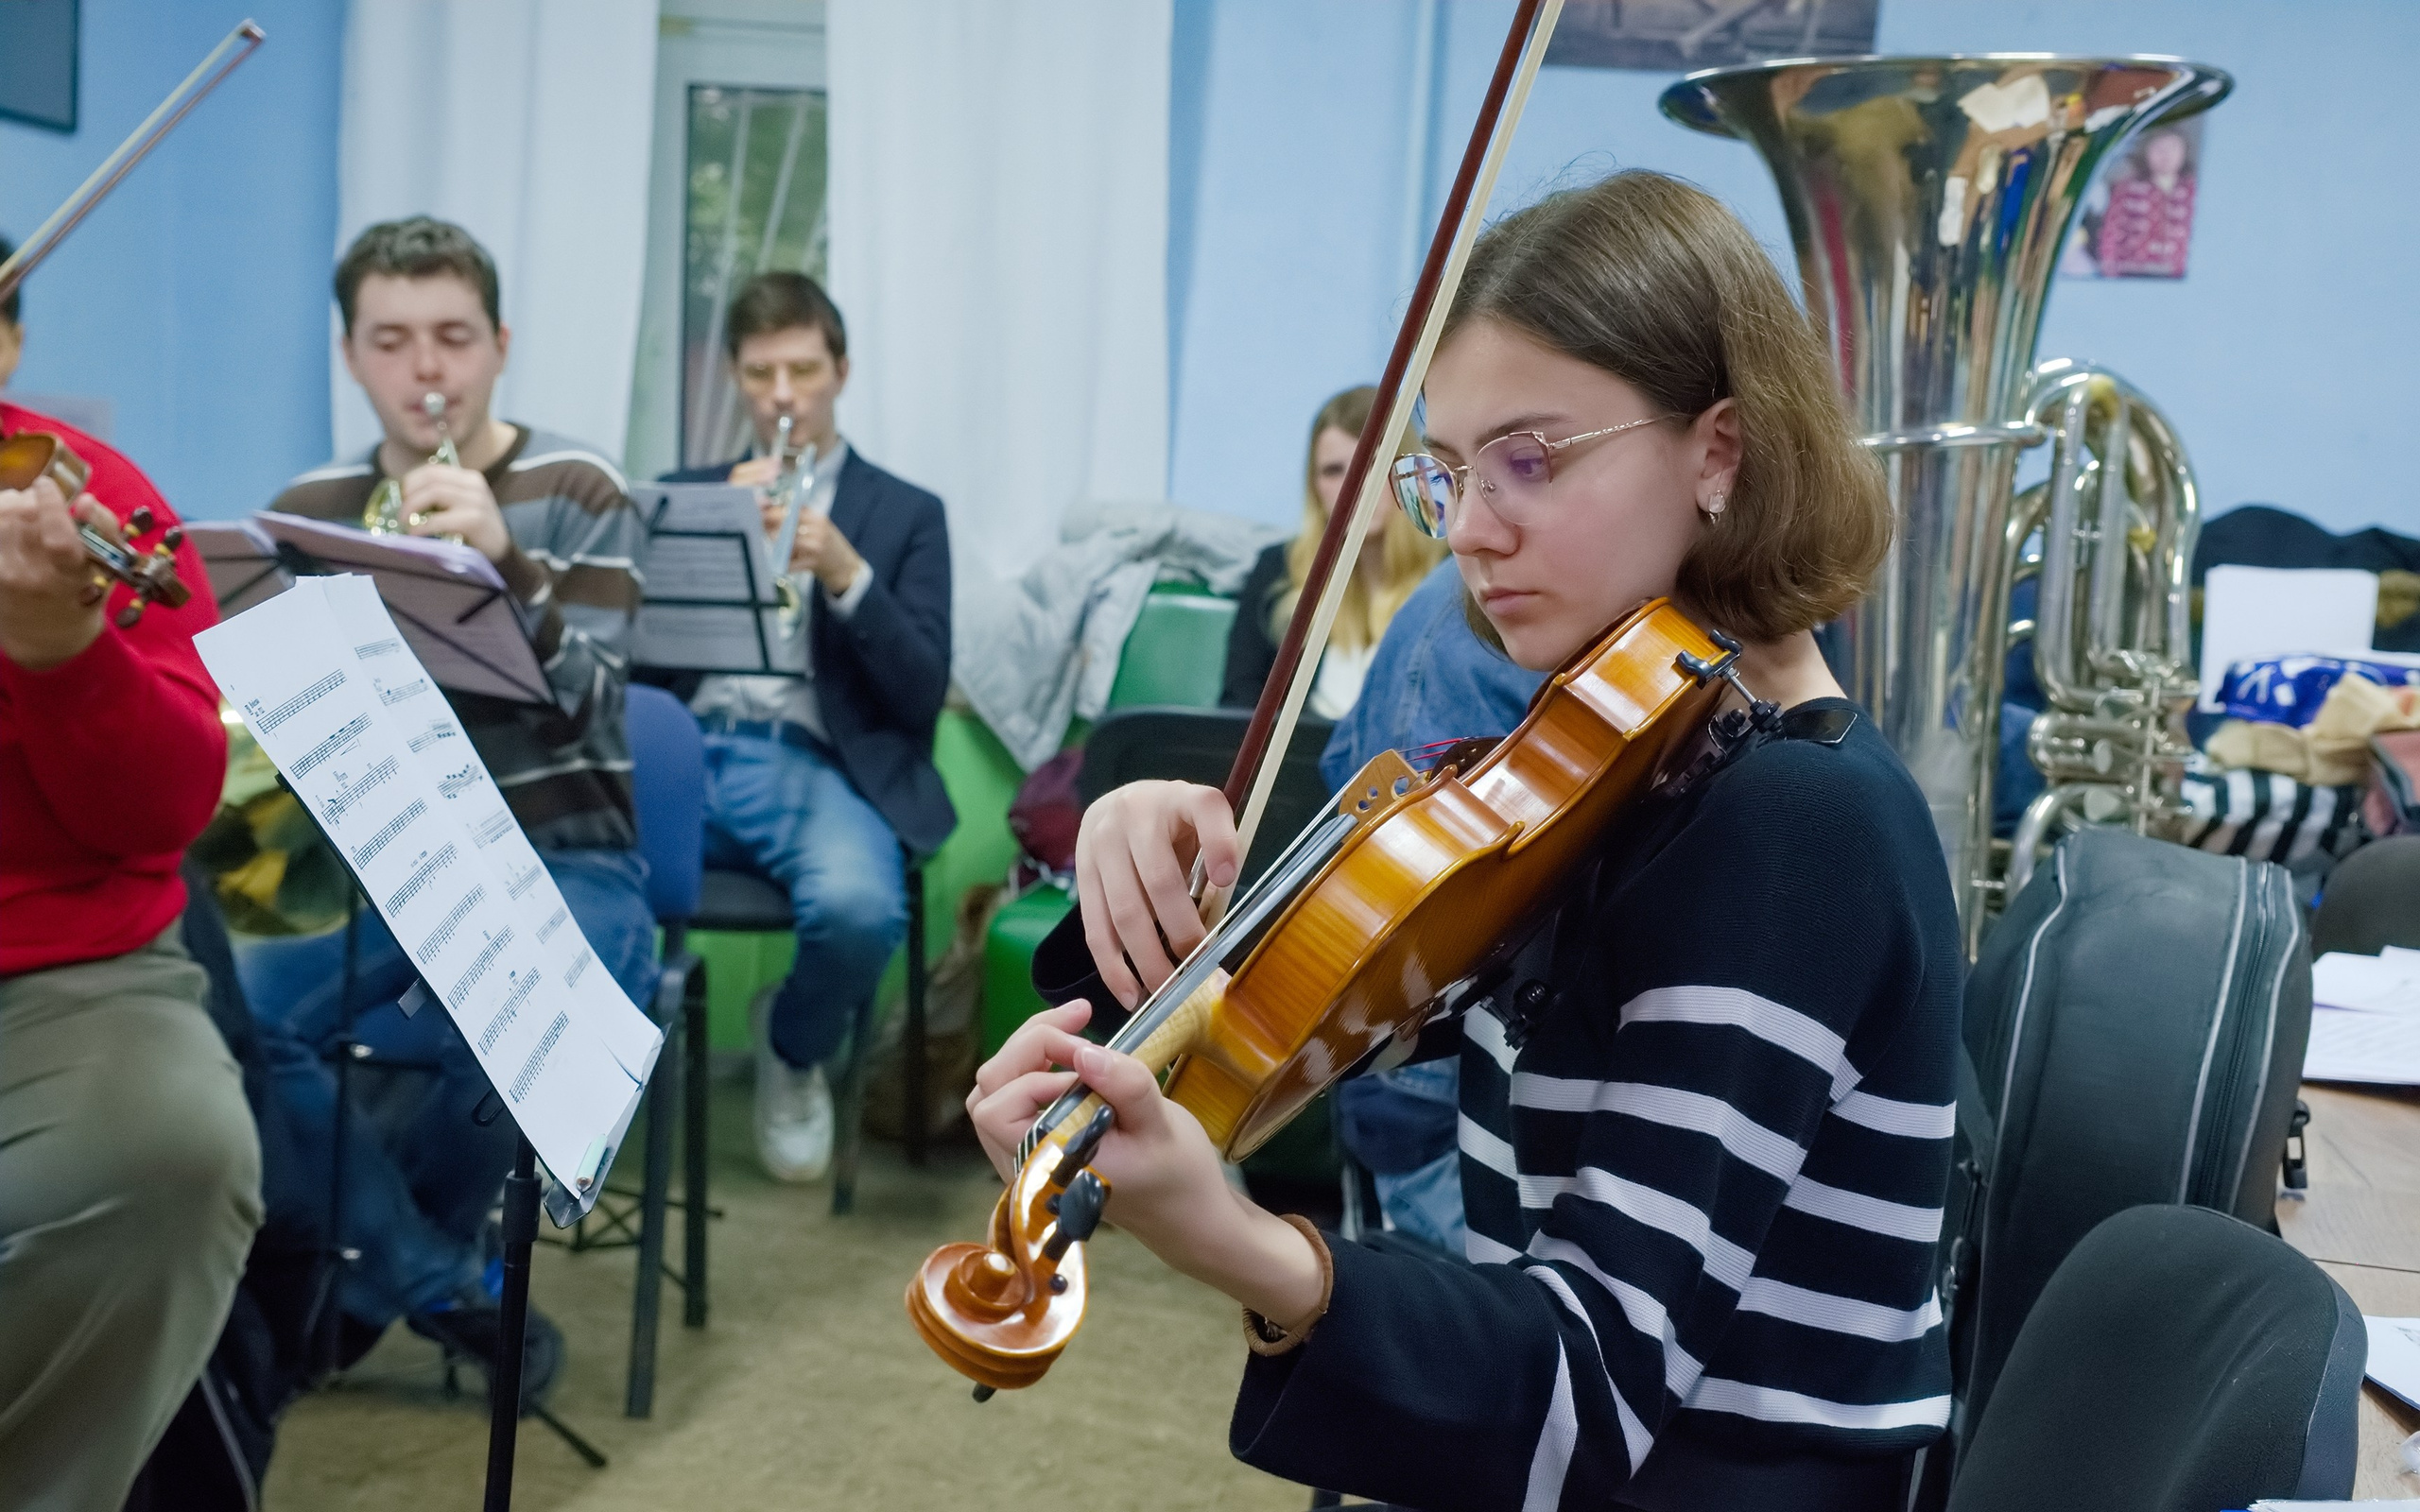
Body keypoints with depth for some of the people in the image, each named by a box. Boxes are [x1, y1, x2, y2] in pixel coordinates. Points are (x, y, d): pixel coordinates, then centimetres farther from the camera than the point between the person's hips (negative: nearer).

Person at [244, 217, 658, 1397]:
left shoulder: (576, 495, 0)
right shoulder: (311, 509, 10)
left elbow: (581, 701, -13)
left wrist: (503, 557, -28)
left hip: (558, 865, -3)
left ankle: (382, 1275, 1)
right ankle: (449, 1286, -6)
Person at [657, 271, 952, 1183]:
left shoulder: (905, 515, 15)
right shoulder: (683, 495, 23)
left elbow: (922, 697, 5)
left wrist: (845, 574, -9)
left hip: (815, 766, -1)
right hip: (683, 751, 2)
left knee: (855, 907, -36)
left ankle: (793, 1052, 1)